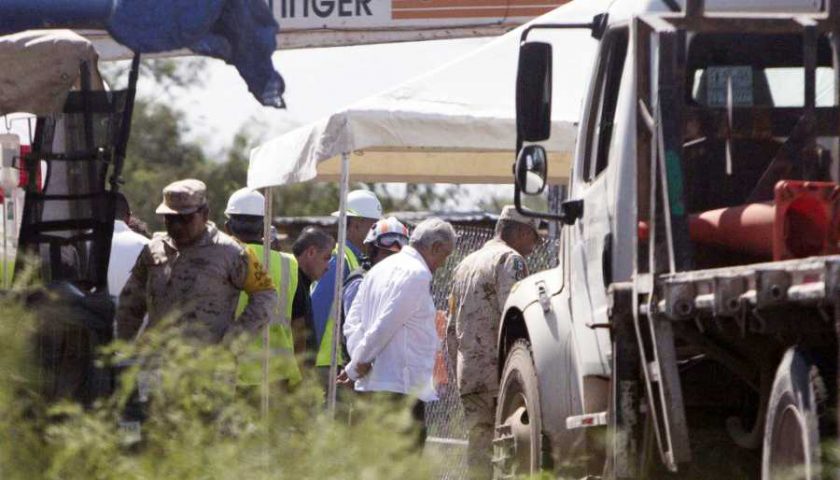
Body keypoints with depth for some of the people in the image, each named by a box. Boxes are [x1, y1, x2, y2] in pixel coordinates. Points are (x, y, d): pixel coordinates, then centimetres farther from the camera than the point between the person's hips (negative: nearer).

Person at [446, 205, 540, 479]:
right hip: (500, 374, -8)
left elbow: (451, 330, 23)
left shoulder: (465, 265, 22)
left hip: (468, 377, 8)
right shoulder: (510, 260, -5)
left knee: (479, 447, 6)